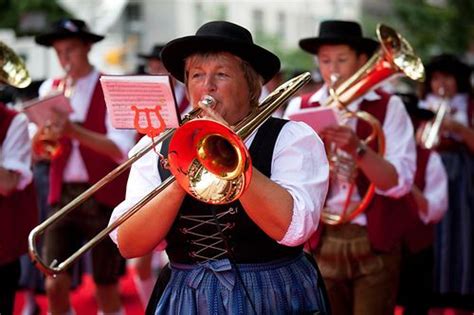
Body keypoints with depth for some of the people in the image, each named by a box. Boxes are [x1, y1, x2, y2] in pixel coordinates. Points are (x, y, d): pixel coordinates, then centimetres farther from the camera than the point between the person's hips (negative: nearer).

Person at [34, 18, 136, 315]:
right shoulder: (50, 89, 10)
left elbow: (122, 149, -15)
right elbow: (36, 150, 4)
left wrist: (75, 131, -26)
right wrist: (46, 129, -18)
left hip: (104, 197, -3)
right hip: (63, 196, 4)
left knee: (106, 288, 4)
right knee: (55, 285, -4)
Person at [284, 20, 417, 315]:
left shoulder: (389, 107, -1)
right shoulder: (300, 108, 5)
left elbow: (398, 183, -11)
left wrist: (358, 149, -26)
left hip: (375, 243, -2)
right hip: (320, 243, 2)